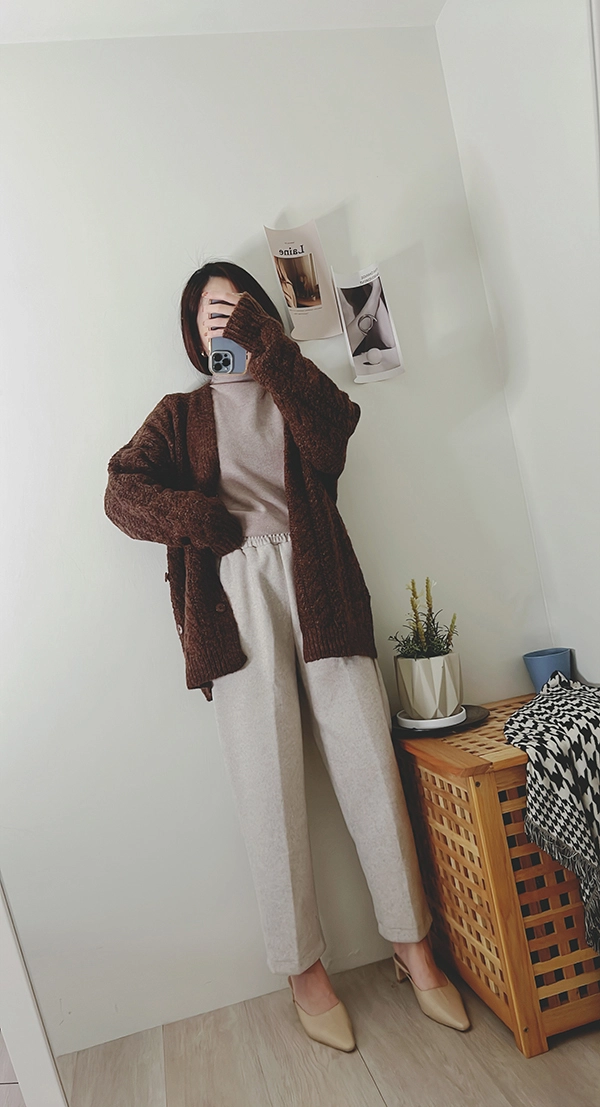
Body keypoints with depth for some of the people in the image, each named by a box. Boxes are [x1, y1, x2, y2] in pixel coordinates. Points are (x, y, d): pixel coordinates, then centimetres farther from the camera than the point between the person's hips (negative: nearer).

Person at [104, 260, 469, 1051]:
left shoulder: (295, 393, 22)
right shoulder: (181, 414, 21)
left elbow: (332, 434, -3)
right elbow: (122, 491, 5)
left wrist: (268, 347, -9)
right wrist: (202, 519, -10)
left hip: (318, 589, 1)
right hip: (236, 598, -1)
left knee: (369, 766, 0)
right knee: (269, 787, -1)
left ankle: (414, 950, 17)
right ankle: (304, 971, 15)